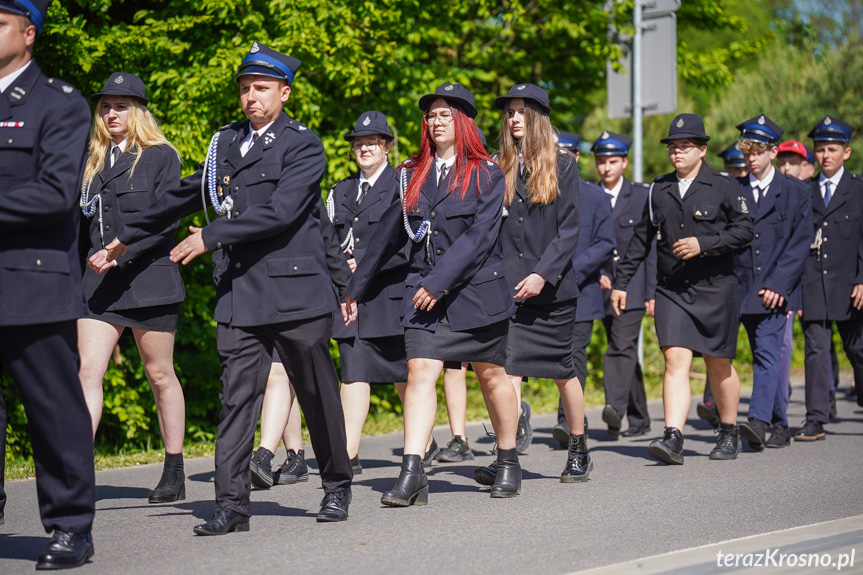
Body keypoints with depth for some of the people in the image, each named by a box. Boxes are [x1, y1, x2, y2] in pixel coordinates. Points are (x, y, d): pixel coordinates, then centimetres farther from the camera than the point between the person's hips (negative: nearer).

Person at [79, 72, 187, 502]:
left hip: (148, 278, -4)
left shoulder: (161, 156, -1)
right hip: (99, 282, 4)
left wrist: (121, 251, -19)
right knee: (88, 370, -9)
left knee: (160, 375, 5)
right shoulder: (95, 160, 15)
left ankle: (174, 472, 17)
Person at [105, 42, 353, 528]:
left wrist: (211, 237, -16)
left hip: (296, 290, -4)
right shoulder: (226, 143, 15)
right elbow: (185, 196, 26)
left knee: (318, 396, 6)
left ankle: (337, 487, 23)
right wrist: (127, 236, 31)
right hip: (239, 293, 4)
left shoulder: (304, 146, -3)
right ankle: (233, 504, -3)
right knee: (237, 397, -3)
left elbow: (280, 211, -16)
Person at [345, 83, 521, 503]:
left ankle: (509, 463, 27)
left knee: (491, 375, 9)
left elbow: (480, 236, -13)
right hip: (423, 292, 3)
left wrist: (439, 281, -23)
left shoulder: (486, 175, -2)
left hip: (477, 290, -3)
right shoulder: (412, 175, 11)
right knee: (420, 372, -11)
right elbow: (389, 234, 17)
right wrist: (356, 289, 20)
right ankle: (412, 476, -17)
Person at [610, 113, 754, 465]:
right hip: (671, 290, 2)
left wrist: (704, 244, -17)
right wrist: (621, 282, 14)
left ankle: (729, 433, 29)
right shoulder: (658, 190, 10)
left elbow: (744, 231, -6)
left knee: (718, 366, 10)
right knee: (676, 360, -13)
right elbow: (641, 239, 16)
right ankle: (673, 439, -20)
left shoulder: (723, 186, -1)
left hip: (715, 289, -2)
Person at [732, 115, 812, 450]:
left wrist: (778, 284, -12)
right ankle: (780, 426, 17)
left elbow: (801, 243, -2)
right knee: (763, 356, 8)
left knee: (767, 352, -17)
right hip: (744, 286, 4)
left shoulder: (795, 192, 3)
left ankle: (759, 421, -26)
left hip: (777, 287, -4)